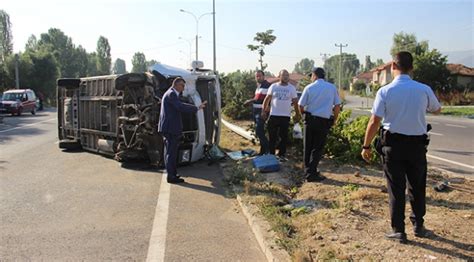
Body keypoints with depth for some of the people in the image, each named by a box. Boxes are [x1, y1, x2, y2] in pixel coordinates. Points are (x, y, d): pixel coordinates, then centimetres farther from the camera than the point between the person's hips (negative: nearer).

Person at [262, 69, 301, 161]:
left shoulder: (292, 88, 4)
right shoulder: (273, 86, 4)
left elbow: (295, 102, 7)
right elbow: (267, 99, 7)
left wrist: (297, 114, 6)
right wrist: (264, 111, 2)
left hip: (286, 116, 0)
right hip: (274, 115, 0)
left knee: (284, 136, 3)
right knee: (272, 136, 5)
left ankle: (282, 154, 14)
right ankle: (271, 154, 15)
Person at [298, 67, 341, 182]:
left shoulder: (309, 87, -2)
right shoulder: (332, 88, 1)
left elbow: (301, 106, -1)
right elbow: (337, 106, 0)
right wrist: (334, 119, 14)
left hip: (310, 120, 1)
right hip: (324, 121, -1)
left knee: (308, 147, 13)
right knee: (318, 148, 4)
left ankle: (308, 170, 21)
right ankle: (311, 174, 1)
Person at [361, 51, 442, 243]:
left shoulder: (385, 91, -11)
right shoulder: (424, 90, -5)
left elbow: (374, 122, -11)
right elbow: (437, 110, 15)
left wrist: (366, 146, -2)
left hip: (393, 144, -2)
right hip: (417, 143, 2)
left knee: (396, 188, 7)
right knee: (417, 187, 18)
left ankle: (398, 230, 12)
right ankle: (418, 225, 32)